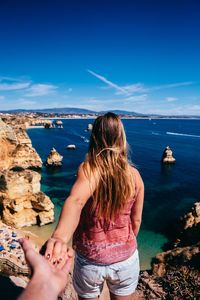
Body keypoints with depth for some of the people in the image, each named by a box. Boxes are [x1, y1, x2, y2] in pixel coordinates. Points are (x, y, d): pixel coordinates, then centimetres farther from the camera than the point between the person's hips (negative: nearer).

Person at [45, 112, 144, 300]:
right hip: (126, 259, 2)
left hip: (90, 261, -1)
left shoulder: (88, 169, -20)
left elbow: (76, 200, -42)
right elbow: (136, 220, -1)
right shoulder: (134, 175, -11)